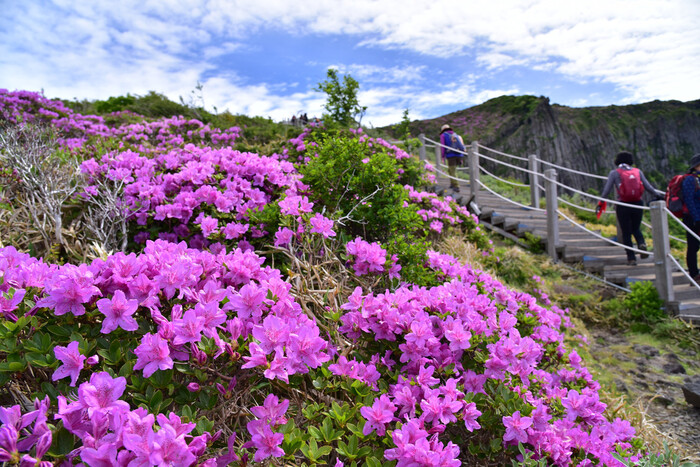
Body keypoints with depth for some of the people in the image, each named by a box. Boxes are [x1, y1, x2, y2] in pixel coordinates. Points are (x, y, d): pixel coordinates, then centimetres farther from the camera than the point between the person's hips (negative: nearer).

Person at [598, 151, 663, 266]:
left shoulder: (614, 173, 0)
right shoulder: (637, 171, 7)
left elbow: (607, 190, -6)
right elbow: (647, 186, 6)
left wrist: (601, 202, 1)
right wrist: (657, 194, 19)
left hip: (623, 206, -2)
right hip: (637, 204, 3)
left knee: (626, 233, 6)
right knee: (636, 229, 21)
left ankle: (631, 258, 5)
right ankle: (642, 244, -9)